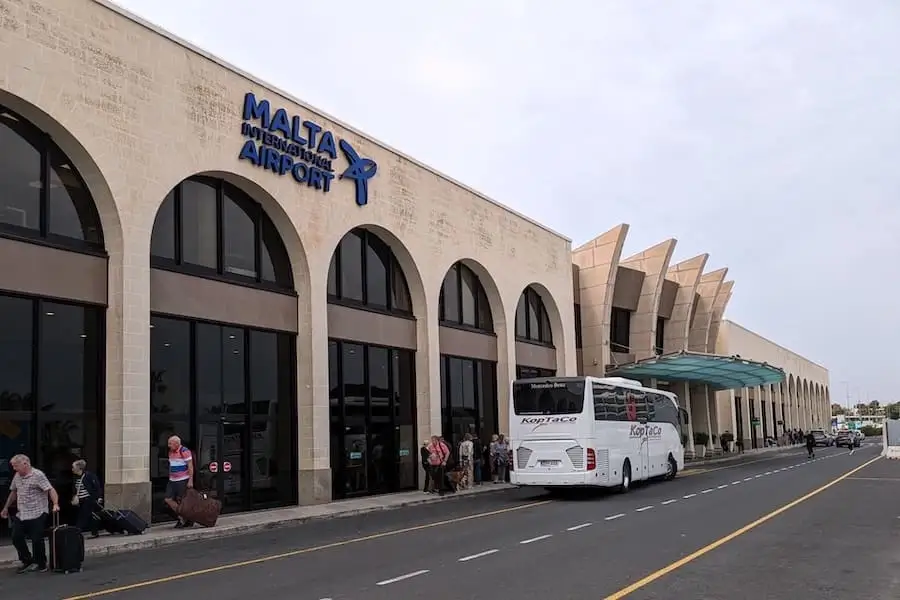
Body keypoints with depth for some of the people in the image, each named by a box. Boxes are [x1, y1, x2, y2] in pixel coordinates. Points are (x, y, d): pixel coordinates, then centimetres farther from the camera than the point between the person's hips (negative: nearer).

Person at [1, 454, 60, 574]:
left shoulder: (38, 475, -13)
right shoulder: (17, 476, 10)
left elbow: (50, 490, -19)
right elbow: (13, 492, 24)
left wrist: (55, 504, -34)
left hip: (37, 514, -7)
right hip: (21, 515, 7)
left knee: (37, 540, -3)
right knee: (16, 538, 5)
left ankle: (41, 565, 13)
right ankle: (28, 562, 21)